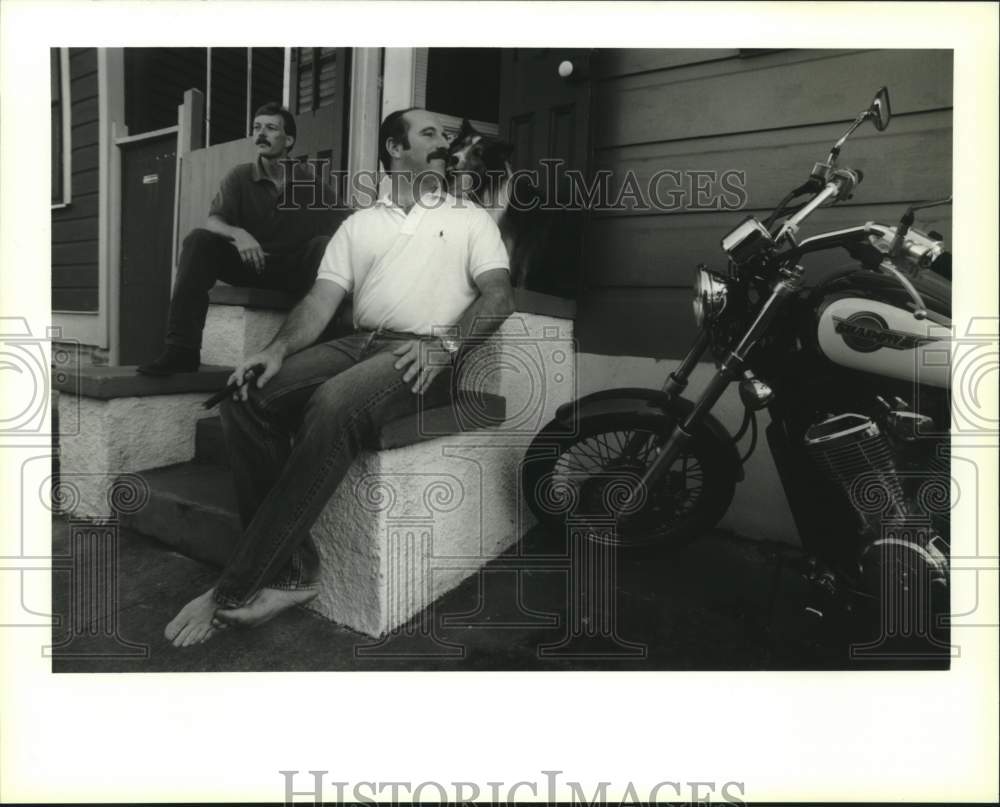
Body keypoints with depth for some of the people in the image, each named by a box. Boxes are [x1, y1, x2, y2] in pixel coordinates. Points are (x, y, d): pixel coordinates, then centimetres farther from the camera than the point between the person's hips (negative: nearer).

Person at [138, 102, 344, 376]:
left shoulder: (309, 177, 3)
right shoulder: (240, 176, 4)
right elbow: (213, 222, -9)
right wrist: (237, 233, -33)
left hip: (295, 270, -1)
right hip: (249, 263, 1)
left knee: (325, 245, -30)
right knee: (198, 240, -24)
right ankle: (182, 349, -29)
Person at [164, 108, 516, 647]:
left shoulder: (470, 218, 15)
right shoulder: (359, 224, 22)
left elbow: (498, 296, 1)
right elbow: (321, 301, 10)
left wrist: (445, 345, -18)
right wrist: (278, 349, -10)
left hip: (424, 354, -4)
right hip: (359, 343, 4)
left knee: (335, 406, -35)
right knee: (247, 397, -21)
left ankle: (235, 591, -25)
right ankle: (290, 570, -17)